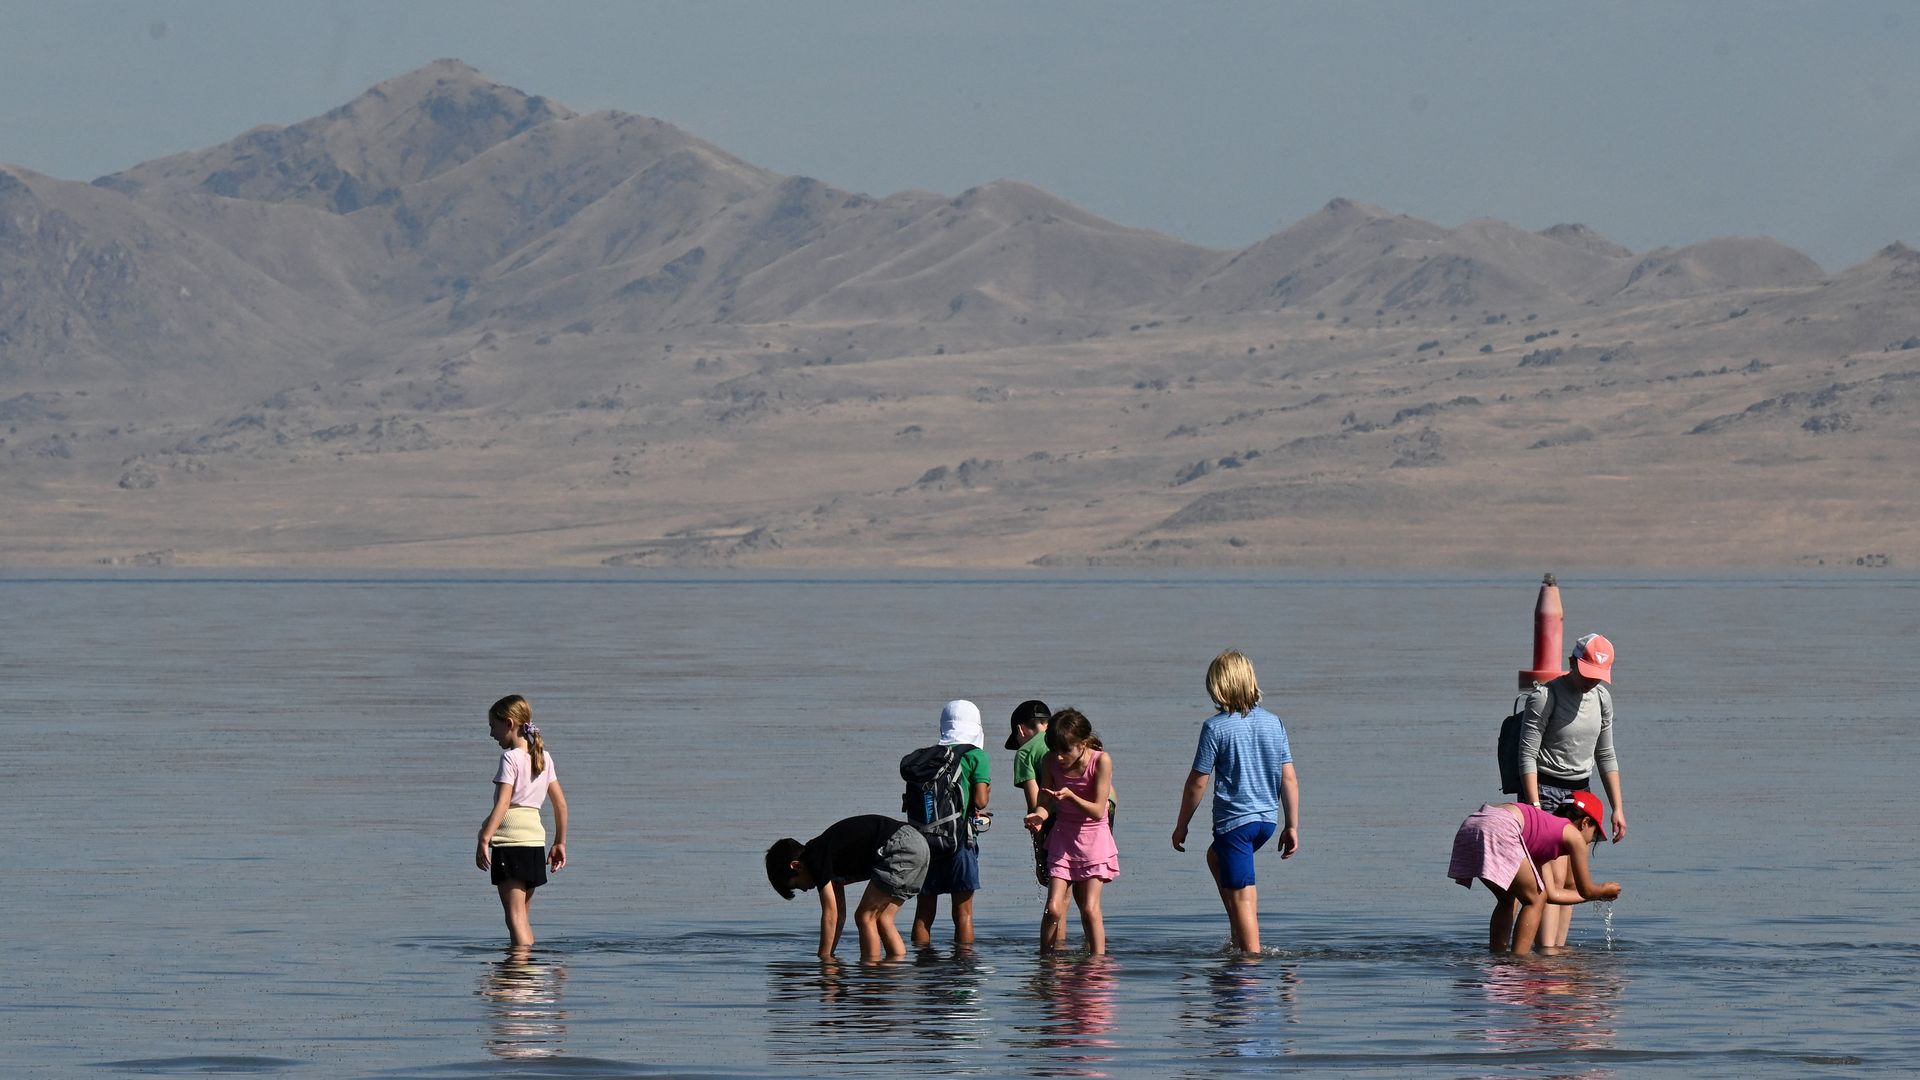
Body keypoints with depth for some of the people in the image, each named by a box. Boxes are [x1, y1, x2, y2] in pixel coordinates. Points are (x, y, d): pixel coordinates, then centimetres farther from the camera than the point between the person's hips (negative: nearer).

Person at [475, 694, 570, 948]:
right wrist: (560, 842, 23)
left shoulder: (511, 758, -9)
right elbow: (561, 803, 16)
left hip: (510, 841, -8)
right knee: (524, 916, 17)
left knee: (515, 916, -10)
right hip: (536, 839, 8)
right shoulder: (543, 757, 12)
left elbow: (503, 803, -19)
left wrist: (484, 840, -23)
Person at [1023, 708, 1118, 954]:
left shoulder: (1101, 761, -17)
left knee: (1090, 909, -10)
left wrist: (1070, 796, -33)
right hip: (1062, 837, 3)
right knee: (1053, 908, -8)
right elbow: (1046, 802, -2)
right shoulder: (1050, 762, -6)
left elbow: (1098, 811, -18)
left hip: (1094, 838, -3)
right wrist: (1038, 816, -25)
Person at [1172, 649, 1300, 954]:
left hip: (1234, 820, -7)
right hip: (1267, 819, 7)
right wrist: (1292, 826, 10)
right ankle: (1239, 935, 27)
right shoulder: (1274, 723, 2)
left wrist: (1181, 826, 3)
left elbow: (1197, 783, -9)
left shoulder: (1215, 727, -12)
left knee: (1243, 897, -2)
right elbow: (1289, 779, 3)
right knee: (1215, 857, 30)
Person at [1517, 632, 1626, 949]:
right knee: (1553, 878, -17)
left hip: (1579, 792, 7)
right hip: (1543, 790, -7)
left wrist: (1618, 808, 11)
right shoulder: (1545, 697, -13)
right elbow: (1527, 756, -15)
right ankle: (1547, 952, -23)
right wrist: (1535, 808, -22)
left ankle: (1559, 949, 3)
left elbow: (1605, 756, 15)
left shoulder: (1601, 697, 7)